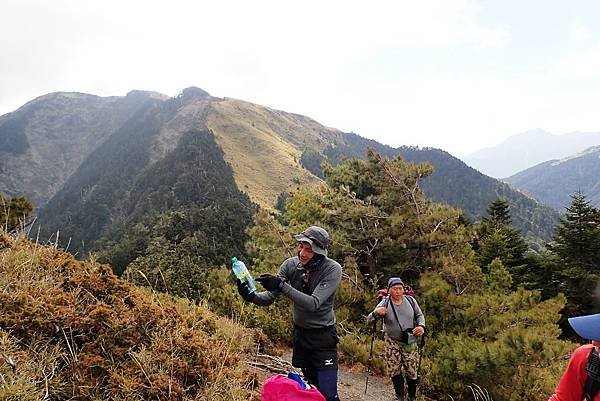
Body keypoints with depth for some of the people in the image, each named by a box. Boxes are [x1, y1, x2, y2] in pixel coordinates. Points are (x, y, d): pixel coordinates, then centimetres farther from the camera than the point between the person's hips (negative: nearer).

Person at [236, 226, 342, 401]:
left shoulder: (333, 269, -22)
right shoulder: (290, 265, -10)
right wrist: (251, 296, -30)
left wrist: (282, 285, -38)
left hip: (323, 338, -4)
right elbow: (270, 297, -8)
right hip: (300, 334, 4)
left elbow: (313, 304, -30)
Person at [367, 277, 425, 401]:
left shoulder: (410, 300, -8)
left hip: (410, 342, 1)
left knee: (412, 372, 5)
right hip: (392, 342, -1)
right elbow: (369, 321, -16)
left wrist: (421, 326, -12)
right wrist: (376, 313, -37)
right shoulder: (385, 303, -14)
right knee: (394, 371, 2)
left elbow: (419, 315, 9)